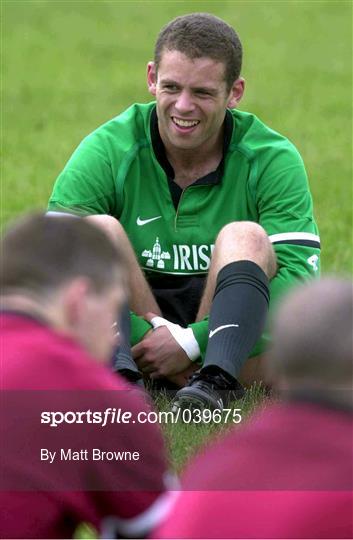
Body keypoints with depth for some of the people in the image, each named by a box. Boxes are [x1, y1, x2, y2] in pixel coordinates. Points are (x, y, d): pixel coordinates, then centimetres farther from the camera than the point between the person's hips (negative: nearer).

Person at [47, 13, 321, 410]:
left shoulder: (272, 160, -4)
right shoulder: (107, 152, -5)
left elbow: (301, 273, -15)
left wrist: (192, 341, -25)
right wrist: (149, 336, -27)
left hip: (236, 335, -1)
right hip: (133, 331, 1)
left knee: (245, 238, -26)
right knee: (98, 229, -22)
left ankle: (214, 380, -47)